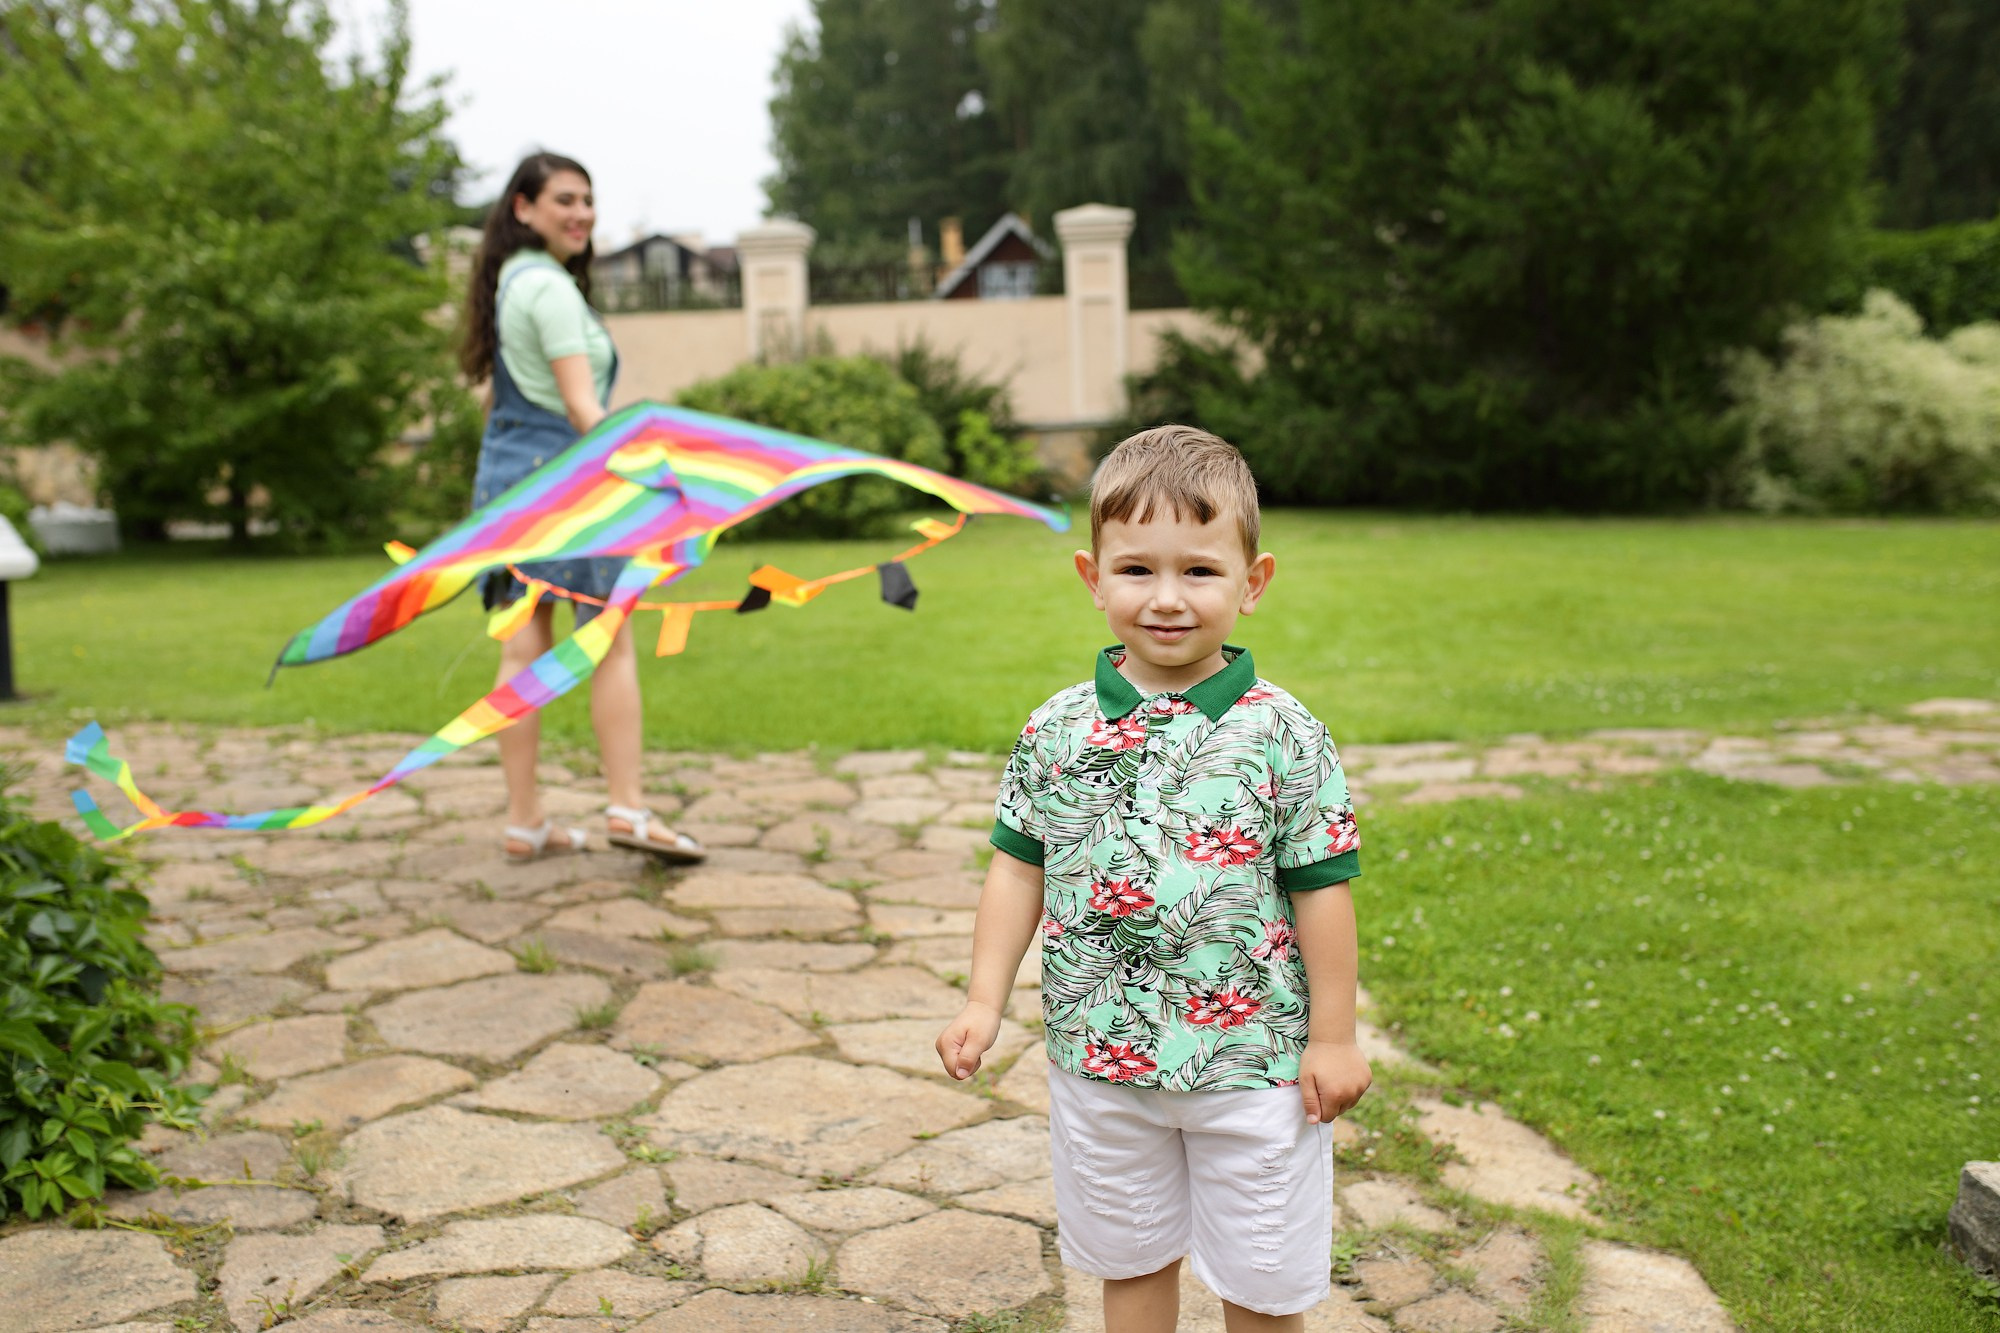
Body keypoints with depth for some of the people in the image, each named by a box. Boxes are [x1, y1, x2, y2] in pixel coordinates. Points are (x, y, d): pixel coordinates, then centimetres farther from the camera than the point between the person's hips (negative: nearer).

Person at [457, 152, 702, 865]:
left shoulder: (507, 280, 17)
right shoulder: (550, 287, -11)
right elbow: (581, 406, -20)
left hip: (504, 477, 9)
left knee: (521, 651, 6)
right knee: (612, 646, -2)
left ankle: (524, 821, 9)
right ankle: (627, 808, -1)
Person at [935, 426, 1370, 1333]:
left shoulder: (1282, 736, -12)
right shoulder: (1057, 730, -4)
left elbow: (1321, 886, -7)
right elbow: (1019, 866, 3)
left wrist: (1333, 1037, -4)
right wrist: (985, 1001, 0)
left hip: (1252, 1056, -2)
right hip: (1099, 1058, 3)